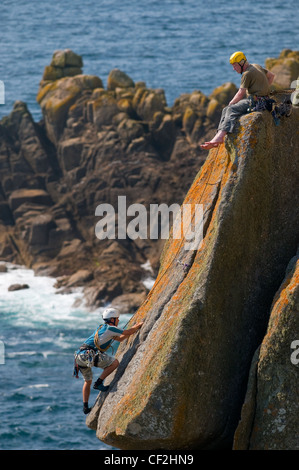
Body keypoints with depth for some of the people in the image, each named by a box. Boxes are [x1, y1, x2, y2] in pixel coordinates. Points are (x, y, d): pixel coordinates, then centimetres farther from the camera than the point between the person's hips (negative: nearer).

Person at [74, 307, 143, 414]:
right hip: (88, 354, -10)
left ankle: (85, 407, 20)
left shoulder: (102, 328, 27)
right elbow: (128, 332, 3)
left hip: (79, 356, 10)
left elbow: (120, 338, 36)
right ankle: (99, 383, -6)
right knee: (114, 363, -6)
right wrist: (138, 326, 20)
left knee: (88, 381, 23)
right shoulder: (110, 328, -2)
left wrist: (134, 329, 35)